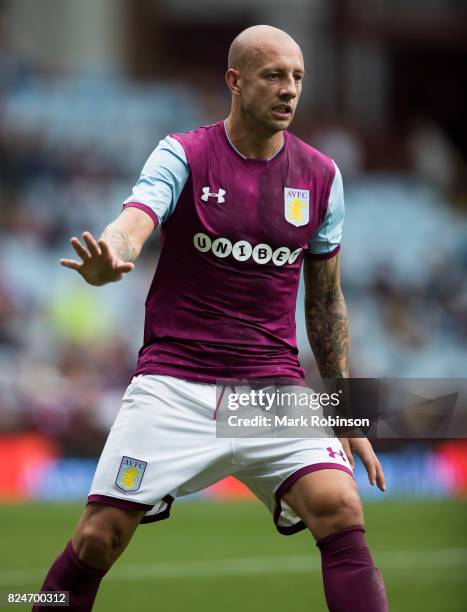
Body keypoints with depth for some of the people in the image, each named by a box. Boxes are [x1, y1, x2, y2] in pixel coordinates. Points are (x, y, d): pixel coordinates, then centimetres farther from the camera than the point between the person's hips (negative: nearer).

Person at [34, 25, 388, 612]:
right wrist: (107, 259, -47)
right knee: (97, 538, -6)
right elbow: (132, 224, -22)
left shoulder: (319, 176, 6)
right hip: (174, 383, -2)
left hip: (273, 387, 2)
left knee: (342, 513, -19)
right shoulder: (183, 156, -3)